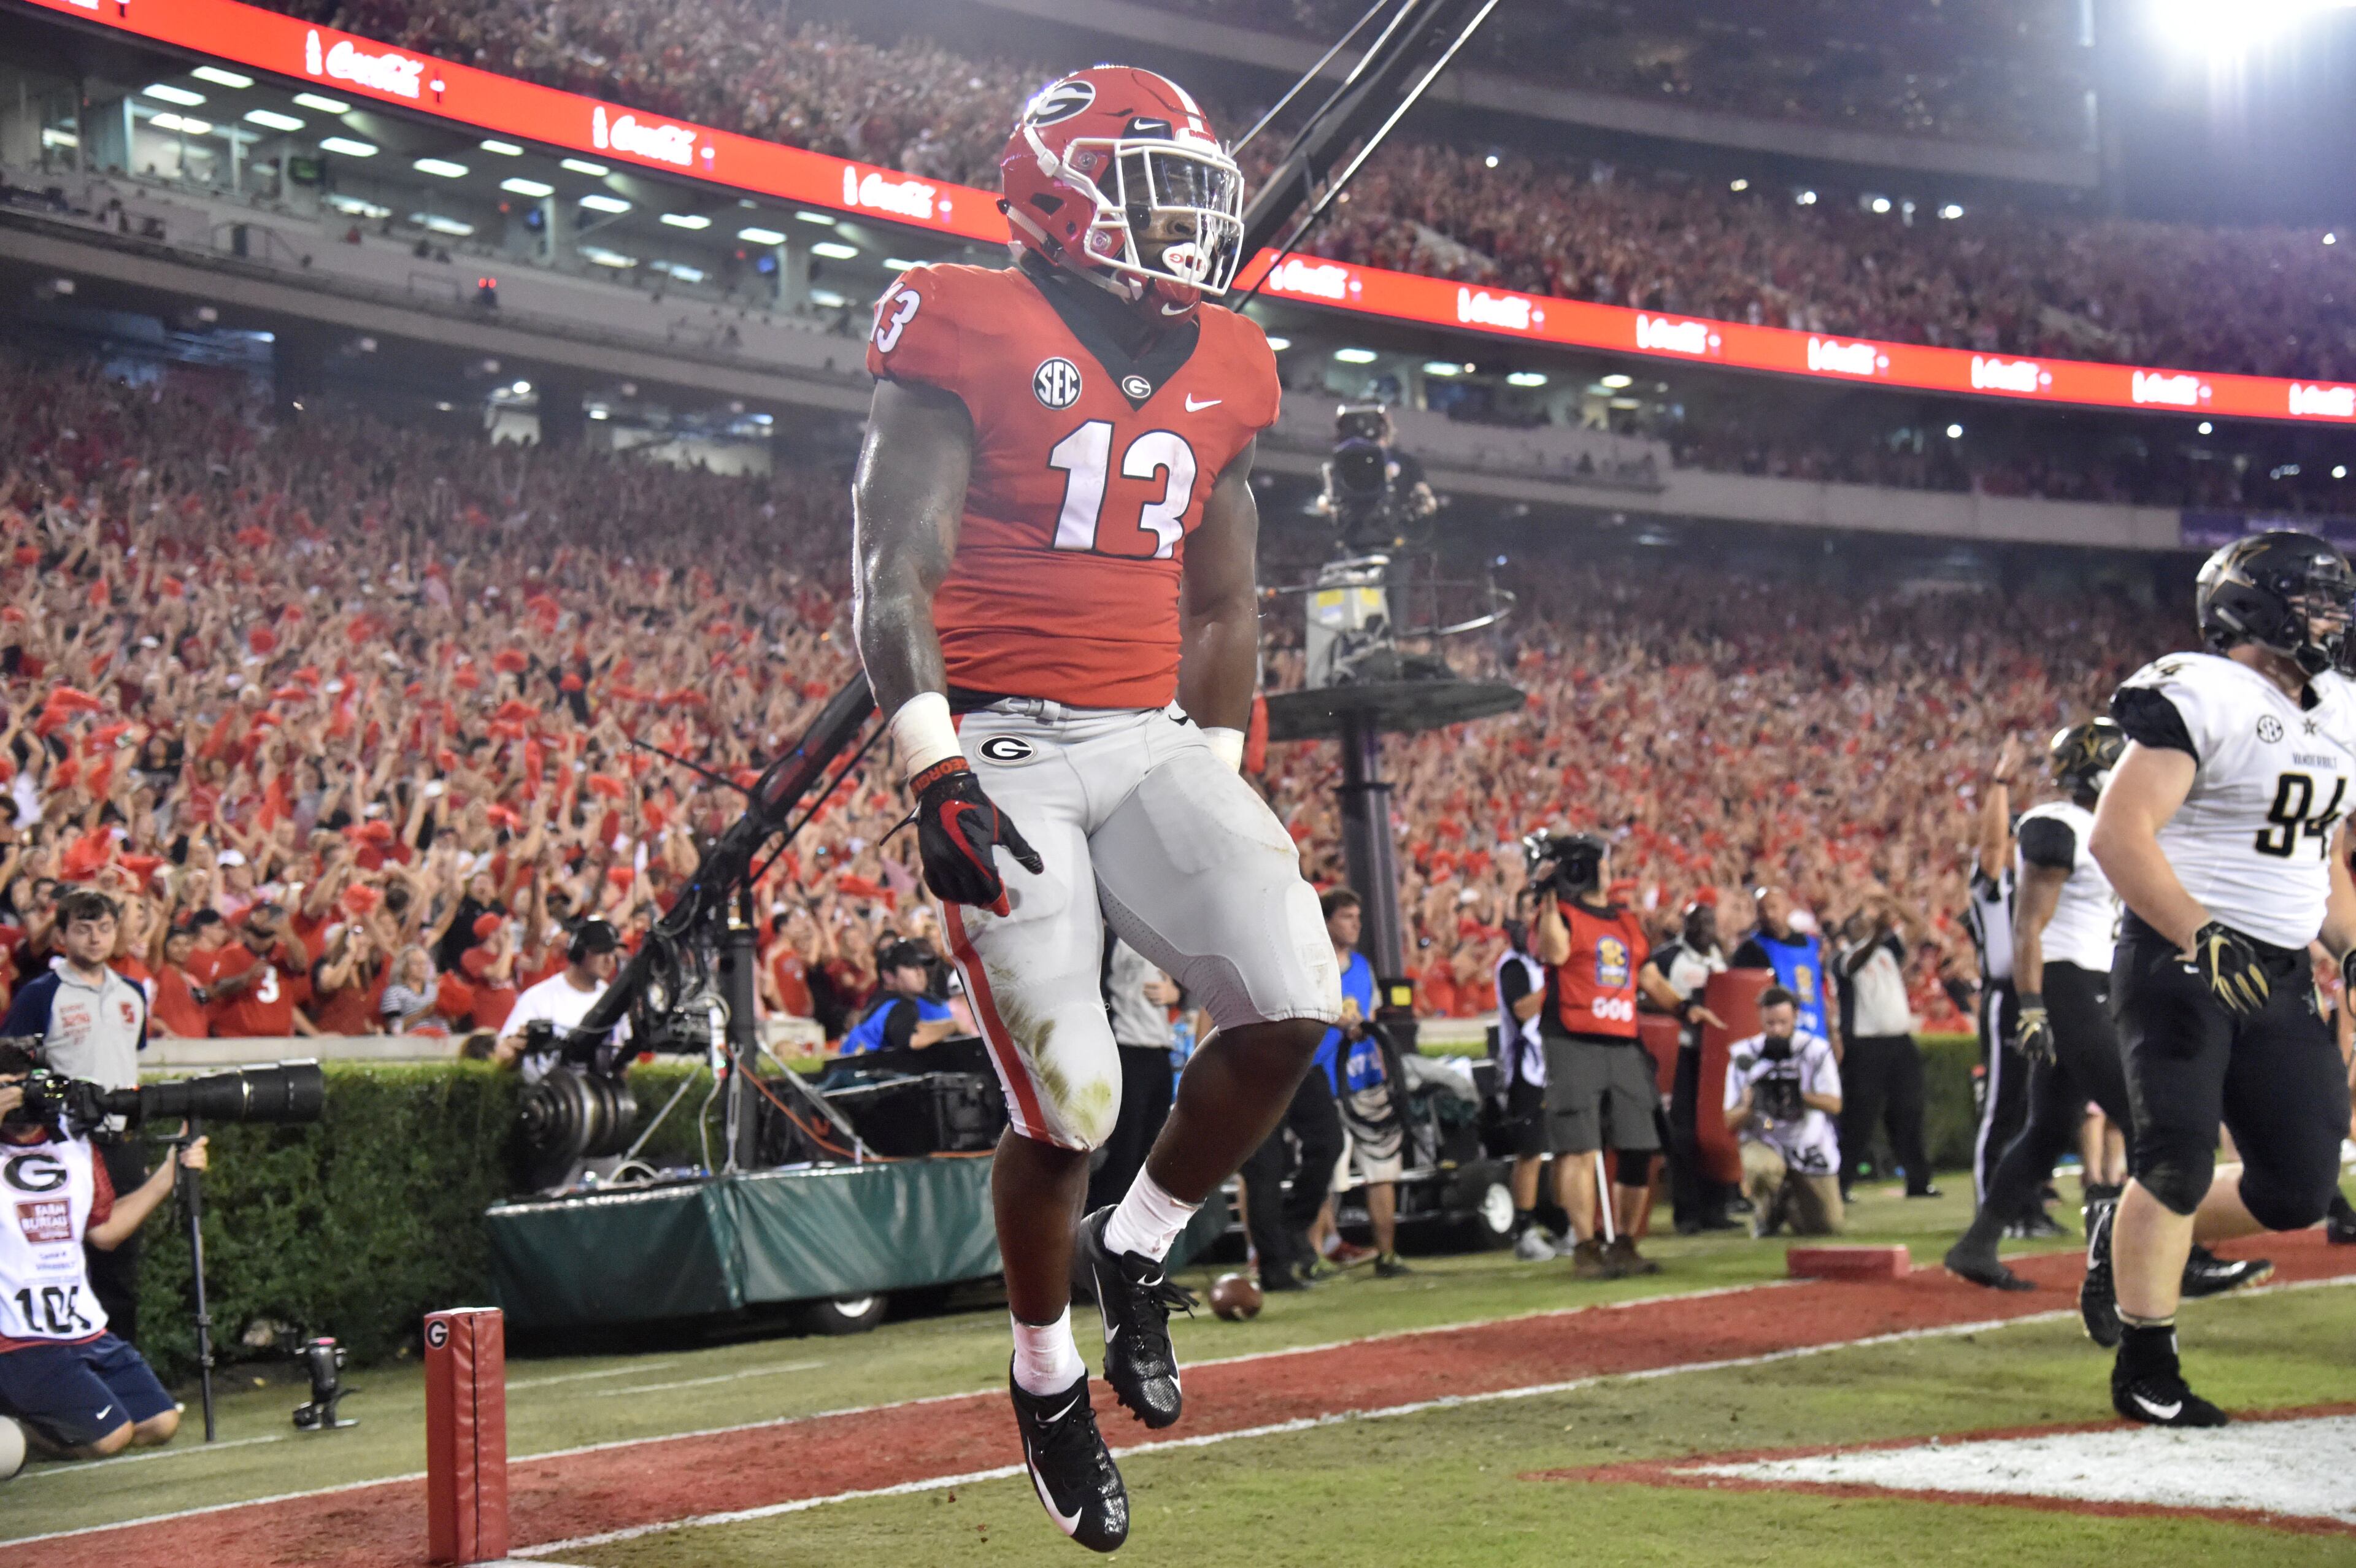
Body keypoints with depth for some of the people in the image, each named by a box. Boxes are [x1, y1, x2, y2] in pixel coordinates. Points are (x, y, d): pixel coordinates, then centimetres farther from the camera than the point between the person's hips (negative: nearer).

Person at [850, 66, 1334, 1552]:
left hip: (1152, 744, 6)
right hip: (1001, 749, -5)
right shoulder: (971, 340, -7)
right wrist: (935, 775, -21)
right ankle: (1047, 1379, 20)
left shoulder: (1220, 375, 12)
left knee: (1296, 1006, -14)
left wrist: (1225, 788, 17)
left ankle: (1139, 1249, 12)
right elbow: (893, 578, -12)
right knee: (1070, 1099, -8)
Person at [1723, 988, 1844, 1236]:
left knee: (1829, 1228, -1)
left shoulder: (1817, 1050, -6)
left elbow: (1834, 1104, -14)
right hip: (1764, 1143, -1)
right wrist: (1750, 1106, -27)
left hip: (1811, 1147, 1)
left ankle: (1789, 1205, 34)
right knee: (1762, 1169, -37)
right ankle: (1766, 1213, -1)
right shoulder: (1744, 1055, -5)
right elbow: (1731, 1122, -5)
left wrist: (1801, 1097, -32)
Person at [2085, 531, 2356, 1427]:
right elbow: (2119, 835, -21)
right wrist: (2203, 941, -28)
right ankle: (2146, 1370, 6)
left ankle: (2128, 1239, 26)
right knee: (2180, 1164, -9)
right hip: (2178, 960, -8)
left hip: (2280, 980, 8)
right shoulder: (2200, 698, -12)